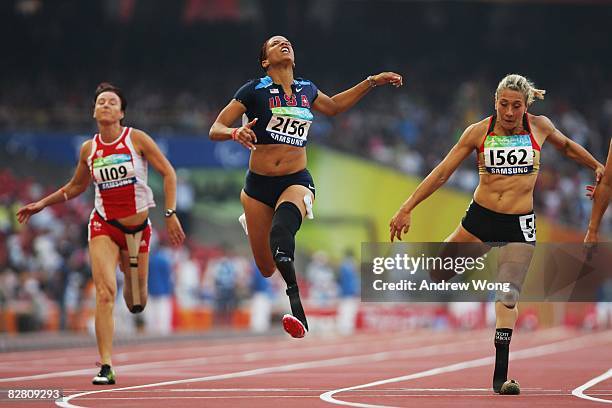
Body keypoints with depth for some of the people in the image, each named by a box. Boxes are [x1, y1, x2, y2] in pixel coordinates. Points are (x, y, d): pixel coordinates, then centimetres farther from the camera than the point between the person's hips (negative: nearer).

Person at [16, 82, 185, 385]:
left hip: (137, 226, 0)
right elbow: (75, 187, 18)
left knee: (136, 303, 11)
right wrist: (42, 204, 11)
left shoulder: (137, 139, -7)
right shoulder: (88, 149, 1)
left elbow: (168, 173, -3)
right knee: (105, 292, -19)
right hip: (103, 225, 0)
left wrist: (170, 214, -11)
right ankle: (105, 368, -20)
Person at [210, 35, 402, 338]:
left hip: (296, 182, 0)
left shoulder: (306, 90, 9)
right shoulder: (254, 90, -2)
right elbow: (215, 130, -5)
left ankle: (296, 304, -45)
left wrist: (372, 82, 29)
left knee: (281, 231, -36)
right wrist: (236, 133, -28)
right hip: (259, 184, 0)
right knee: (267, 270, 6)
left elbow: (333, 106, 32)